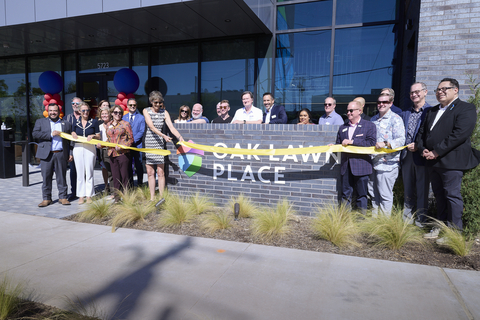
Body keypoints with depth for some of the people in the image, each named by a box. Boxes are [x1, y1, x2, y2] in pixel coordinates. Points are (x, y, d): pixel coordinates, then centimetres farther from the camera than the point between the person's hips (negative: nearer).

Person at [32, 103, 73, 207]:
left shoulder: (66, 124, 13)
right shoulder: (40, 122, 12)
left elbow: (70, 140, 13)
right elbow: (35, 133, -4)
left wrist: (70, 153, 6)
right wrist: (50, 134, -12)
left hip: (61, 154, 0)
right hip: (46, 154, 0)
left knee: (61, 177, 4)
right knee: (46, 177, 2)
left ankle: (62, 197, 13)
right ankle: (46, 198, 12)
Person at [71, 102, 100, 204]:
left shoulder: (94, 122, 5)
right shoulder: (75, 122, 10)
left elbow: (98, 136, 7)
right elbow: (73, 134, 18)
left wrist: (92, 136, -13)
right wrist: (73, 135, -4)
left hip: (90, 148, -2)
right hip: (78, 148, 2)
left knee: (89, 172, 1)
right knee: (80, 173, 3)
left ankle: (89, 195, 10)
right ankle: (81, 196, 11)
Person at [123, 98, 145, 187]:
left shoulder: (141, 117, 3)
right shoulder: (123, 117, 13)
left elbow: (141, 131, -5)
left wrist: (133, 140, -14)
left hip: (137, 145, -3)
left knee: (139, 165, 1)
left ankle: (140, 185, 10)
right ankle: (130, 185, 16)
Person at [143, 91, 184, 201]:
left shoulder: (164, 112, 5)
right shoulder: (146, 111, 2)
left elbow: (171, 127, -6)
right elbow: (151, 127, -12)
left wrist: (179, 136, -26)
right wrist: (163, 136, -28)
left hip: (159, 143, -1)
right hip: (148, 144, 1)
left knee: (160, 172, -3)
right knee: (150, 172, 5)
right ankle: (152, 197, 16)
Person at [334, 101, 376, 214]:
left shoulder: (369, 126, 1)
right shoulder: (342, 127, 16)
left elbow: (371, 143, -13)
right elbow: (339, 144, 20)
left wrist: (352, 141, -17)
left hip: (361, 167, -4)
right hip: (346, 166, 4)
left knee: (362, 194, 5)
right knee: (346, 194, 9)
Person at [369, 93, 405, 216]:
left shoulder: (395, 119, -5)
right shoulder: (373, 119, 16)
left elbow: (401, 140, -15)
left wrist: (385, 144, -30)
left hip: (387, 163, -7)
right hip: (373, 161, 7)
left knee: (385, 193, -2)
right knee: (373, 191, 14)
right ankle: (374, 216, 26)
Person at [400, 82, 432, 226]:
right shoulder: (405, 113, 16)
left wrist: (419, 146, -17)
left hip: (421, 156, -5)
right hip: (406, 156, 5)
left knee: (422, 189, 2)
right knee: (408, 189, 13)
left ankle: (421, 219, 13)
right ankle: (407, 216, 24)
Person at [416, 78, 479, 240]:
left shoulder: (465, 108, -4)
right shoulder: (432, 111, 19)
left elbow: (459, 134, -17)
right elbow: (422, 132, 17)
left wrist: (436, 152, -18)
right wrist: (423, 150, -2)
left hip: (451, 161, -7)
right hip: (432, 161, 7)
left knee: (452, 195, -2)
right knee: (439, 195, 13)